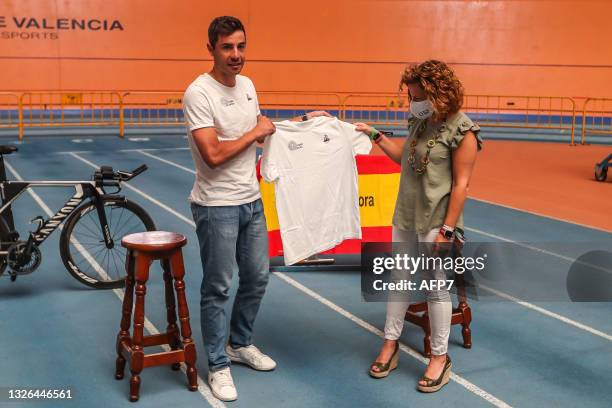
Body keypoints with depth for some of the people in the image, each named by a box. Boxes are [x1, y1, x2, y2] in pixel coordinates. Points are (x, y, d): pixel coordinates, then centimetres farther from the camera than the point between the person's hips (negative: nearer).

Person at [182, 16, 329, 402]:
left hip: (252, 201, 8)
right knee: (218, 287, 3)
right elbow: (214, 154, -26)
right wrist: (255, 133, -15)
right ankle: (219, 366, 19)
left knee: (257, 276, 18)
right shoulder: (199, 93, -18)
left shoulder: (247, 85, 7)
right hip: (217, 207, -8)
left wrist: (304, 120, 16)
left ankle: (240, 344, 38)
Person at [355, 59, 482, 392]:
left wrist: (447, 231, -18)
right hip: (405, 216, 7)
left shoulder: (462, 131, -15)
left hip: (436, 221, -7)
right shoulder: (419, 121, 6)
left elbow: (461, 185, -16)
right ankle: (391, 343, 28)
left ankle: (440, 357, 19)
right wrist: (375, 136, 12)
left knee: (436, 288, 3)